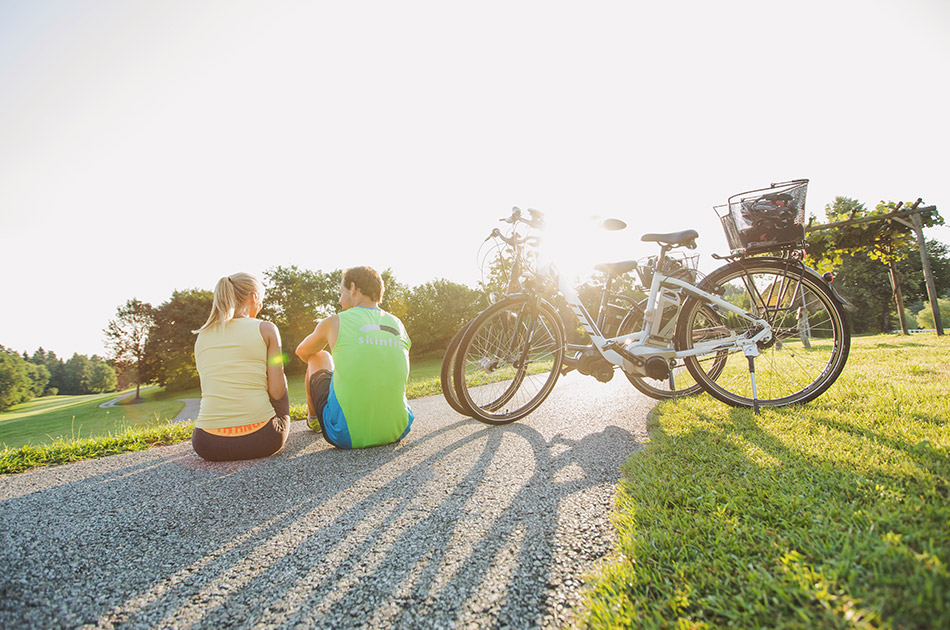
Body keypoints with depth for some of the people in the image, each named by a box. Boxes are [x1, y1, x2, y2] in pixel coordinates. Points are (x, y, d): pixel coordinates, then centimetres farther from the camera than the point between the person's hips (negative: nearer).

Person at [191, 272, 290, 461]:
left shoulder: (201, 336, 11)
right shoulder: (266, 329, -3)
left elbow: (210, 390, 19)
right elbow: (277, 391, -6)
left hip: (207, 445, 5)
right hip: (258, 440, -4)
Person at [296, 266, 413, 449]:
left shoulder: (334, 322, -3)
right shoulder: (399, 326, 6)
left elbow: (302, 352, 19)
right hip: (397, 432, 3)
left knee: (318, 357, 21)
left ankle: (313, 418, 47)